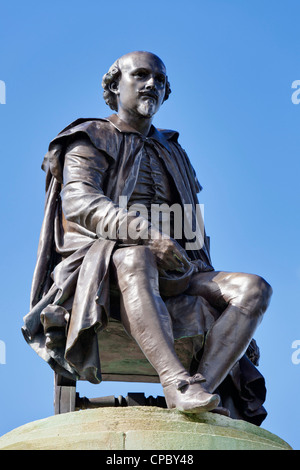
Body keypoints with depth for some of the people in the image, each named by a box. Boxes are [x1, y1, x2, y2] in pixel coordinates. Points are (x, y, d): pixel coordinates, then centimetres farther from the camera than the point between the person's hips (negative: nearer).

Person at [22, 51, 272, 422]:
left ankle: (202, 387, -38)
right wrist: (147, 234, -25)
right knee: (135, 258, -42)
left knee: (254, 288, -20)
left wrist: (206, 285, 8)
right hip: (102, 273, -5)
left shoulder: (172, 154, 29)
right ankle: (176, 381, -51)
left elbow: (192, 232, 27)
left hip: (170, 278, 5)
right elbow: (79, 204, -8)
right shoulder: (90, 141, 12)